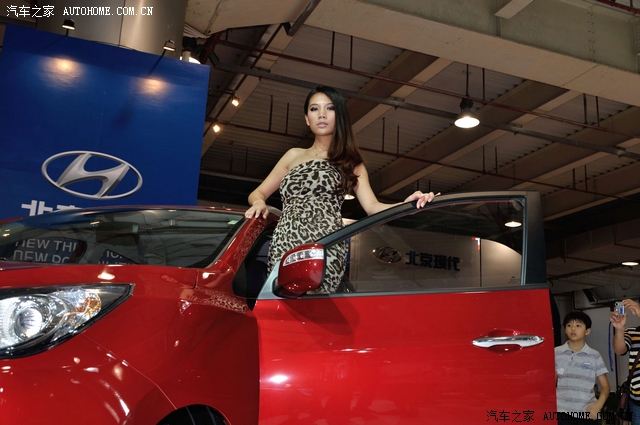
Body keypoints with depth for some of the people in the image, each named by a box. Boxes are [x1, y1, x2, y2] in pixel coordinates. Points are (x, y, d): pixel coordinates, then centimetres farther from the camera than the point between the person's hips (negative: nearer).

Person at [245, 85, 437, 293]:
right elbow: (257, 193, 26)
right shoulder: (293, 155, 25)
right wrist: (259, 203, 2)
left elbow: (372, 206, 4)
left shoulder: (350, 163, 18)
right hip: (284, 244, 2)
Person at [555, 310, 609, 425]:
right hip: (562, 412, 0)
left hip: (588, 412, 0)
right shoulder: (556, 353, 4)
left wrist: (599, 405, -12)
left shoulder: (594, 356, 3)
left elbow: (605, 386, 5)